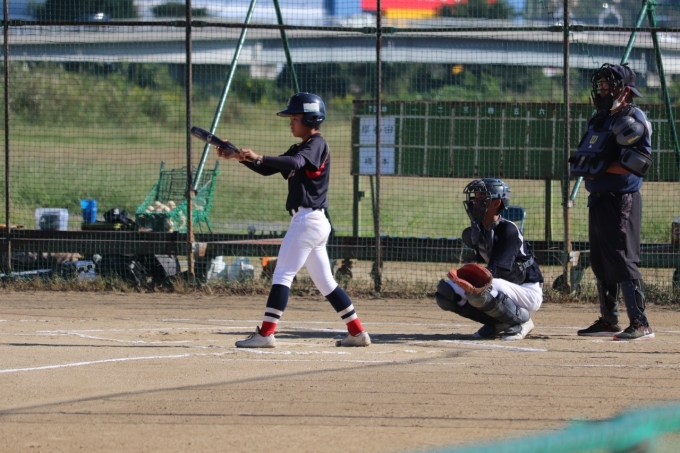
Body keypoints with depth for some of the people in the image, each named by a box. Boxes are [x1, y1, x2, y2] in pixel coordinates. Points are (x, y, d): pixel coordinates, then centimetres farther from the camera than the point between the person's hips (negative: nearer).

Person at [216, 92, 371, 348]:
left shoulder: (317, 145, -9)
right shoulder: (300, 149, 20)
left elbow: (295, 163, -30)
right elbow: (267, 170, 17)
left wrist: (258, 157, -38)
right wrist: (238, 156, 4)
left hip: (308, 219, -10)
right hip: (313, 221, 10)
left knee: (282, 275, -11)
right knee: (325, 282, 12)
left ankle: (265, 334, -14)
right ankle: (358, 333, 14)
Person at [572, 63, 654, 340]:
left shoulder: (632, 120, -11)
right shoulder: (599, 120, 17)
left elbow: (638, 164, -21)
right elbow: (583, 158, 19)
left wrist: (601, 167, -23)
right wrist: (584, 165, -3)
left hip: (622, 201, -10)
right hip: (598, 200, 10)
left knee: (623, 262, -14)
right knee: (601, 263, 14)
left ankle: (640, 325, -15)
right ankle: (608, 320, 23)